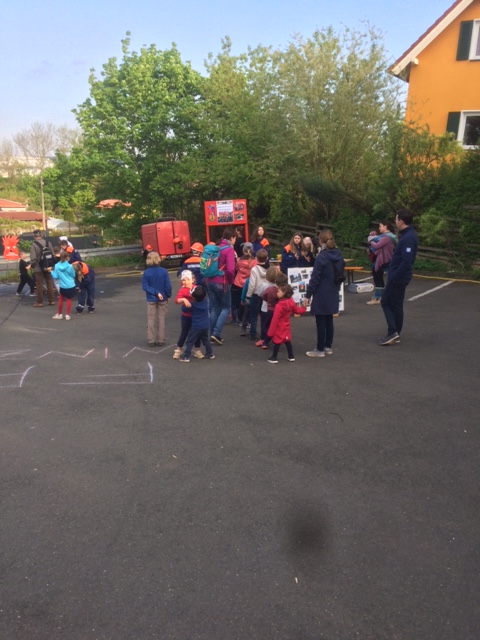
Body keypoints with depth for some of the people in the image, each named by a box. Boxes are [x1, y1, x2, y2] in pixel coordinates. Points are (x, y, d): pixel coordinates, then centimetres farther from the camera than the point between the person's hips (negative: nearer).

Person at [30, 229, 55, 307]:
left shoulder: (33, 245, -14)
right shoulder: (48, 243, -1)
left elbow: (33, 258, -15)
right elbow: (53, 254, 2)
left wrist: (33, 265, 2)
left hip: (38, 268, -4)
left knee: (39, 284, 5)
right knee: (49, 283, 12)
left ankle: (40, 302, 11)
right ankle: (51, 301, 16)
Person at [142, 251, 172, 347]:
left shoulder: (146, 272, -11)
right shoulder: (164, 271, -12)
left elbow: (145, 286, -15)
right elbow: (168, 285, -11)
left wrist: (156, 293, -14)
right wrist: (168, 295, 3)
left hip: (151, 299, 0)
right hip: (162, 299, 0)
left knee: (150, 320, 9)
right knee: (161, 319, 10)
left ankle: (151, 340, 12)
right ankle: (161, 340, 13)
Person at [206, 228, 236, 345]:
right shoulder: (229, 249, -12)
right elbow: (230, 269, -21)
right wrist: (231, 280, -5)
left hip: (210, 281, 6)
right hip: (222, 283, -6)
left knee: (214, 308, 14)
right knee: (225, 308, 7)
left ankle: (212, 335, 17)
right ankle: (216, 333, -4)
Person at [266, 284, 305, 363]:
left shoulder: (279, 306, -26)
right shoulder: (291, 302, -4)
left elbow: (275, 320, -24)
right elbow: (297, 310, 13)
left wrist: (270, 332, -19)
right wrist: (303, 308, 36)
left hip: (279, 328, -7)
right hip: (286, 326, 7)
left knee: (276, 342, 3)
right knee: (287, 341, 16)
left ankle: (274, 358, 11)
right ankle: (291, 356, 25)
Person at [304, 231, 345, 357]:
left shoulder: (321, 257, -17)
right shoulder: (339, 256, 6)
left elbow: (315, 278, -18)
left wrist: (308, 295, -13)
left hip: (321, 294, -7)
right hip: (333, 294, 7)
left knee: (321, 322, 0)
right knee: (329, 320, 15)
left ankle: (320, 350, 6)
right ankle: (328, 347, 23)